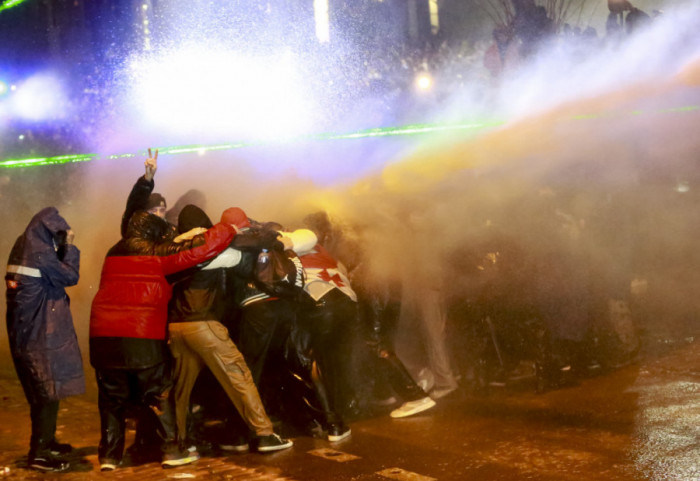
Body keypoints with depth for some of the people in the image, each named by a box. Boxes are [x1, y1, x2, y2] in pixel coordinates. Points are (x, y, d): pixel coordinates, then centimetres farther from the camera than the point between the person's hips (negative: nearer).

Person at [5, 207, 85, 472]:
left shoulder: (24, 247, 11)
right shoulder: (39, 251, -17)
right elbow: (70, 276, -11)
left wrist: (62, 249, 10)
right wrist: (69, 247, -2)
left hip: (27, 330, 10)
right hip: (41, 332, -10)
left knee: (40, 391, 19)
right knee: (48, 392, -4)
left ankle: (46, 442, 30)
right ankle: (39, 454, -2)